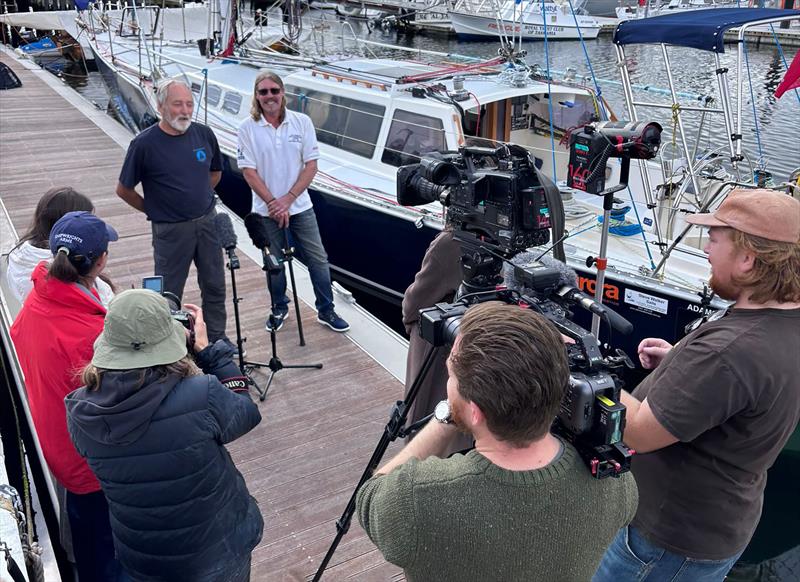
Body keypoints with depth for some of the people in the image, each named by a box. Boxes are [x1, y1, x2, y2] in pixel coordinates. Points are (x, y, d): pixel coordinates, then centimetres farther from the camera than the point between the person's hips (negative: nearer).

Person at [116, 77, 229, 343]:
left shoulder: (204, 134, -2)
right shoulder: (144, 144, -15)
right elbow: (124, 190, -4)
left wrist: (198, 198, 11)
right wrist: (154, 209, 2)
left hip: (207, 222, 4)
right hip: (171, 229, -4)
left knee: (215, 286, 15)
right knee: (169, 293, 9)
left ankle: (218, 339, 33)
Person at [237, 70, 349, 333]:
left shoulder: (302, 122, -4)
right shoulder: (247, 127, -6)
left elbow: (311, 165, -4)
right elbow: (249, 171, -7)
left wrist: (288, 198, -13)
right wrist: (272, 202, -14)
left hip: (300, 206, 1)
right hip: (267, 210, -1)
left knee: (318, 259, 5)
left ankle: (326, 311, 21)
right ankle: (279, 309, 33)